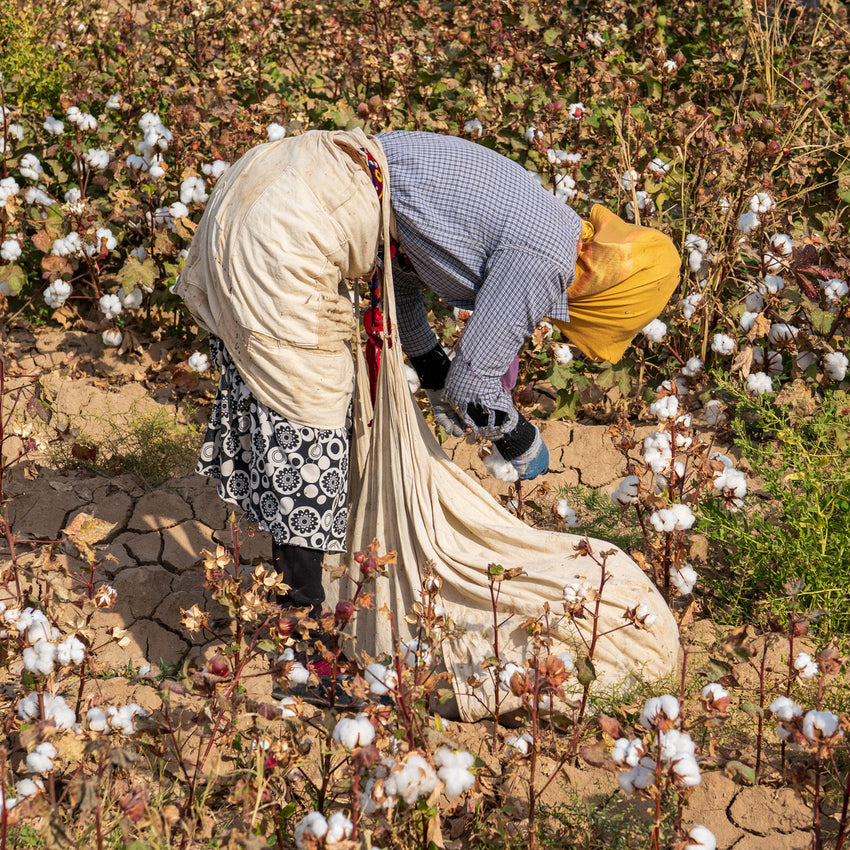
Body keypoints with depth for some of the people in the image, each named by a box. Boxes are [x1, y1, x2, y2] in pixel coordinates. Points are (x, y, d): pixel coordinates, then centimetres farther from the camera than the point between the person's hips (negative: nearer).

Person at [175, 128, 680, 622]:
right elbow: (474, 384, -10)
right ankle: (302, 615, 7)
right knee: (308, 421, -1)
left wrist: (438, 381, 33)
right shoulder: (545, 263, -11)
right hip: (287, 234, -10)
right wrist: (522, 444, 10)